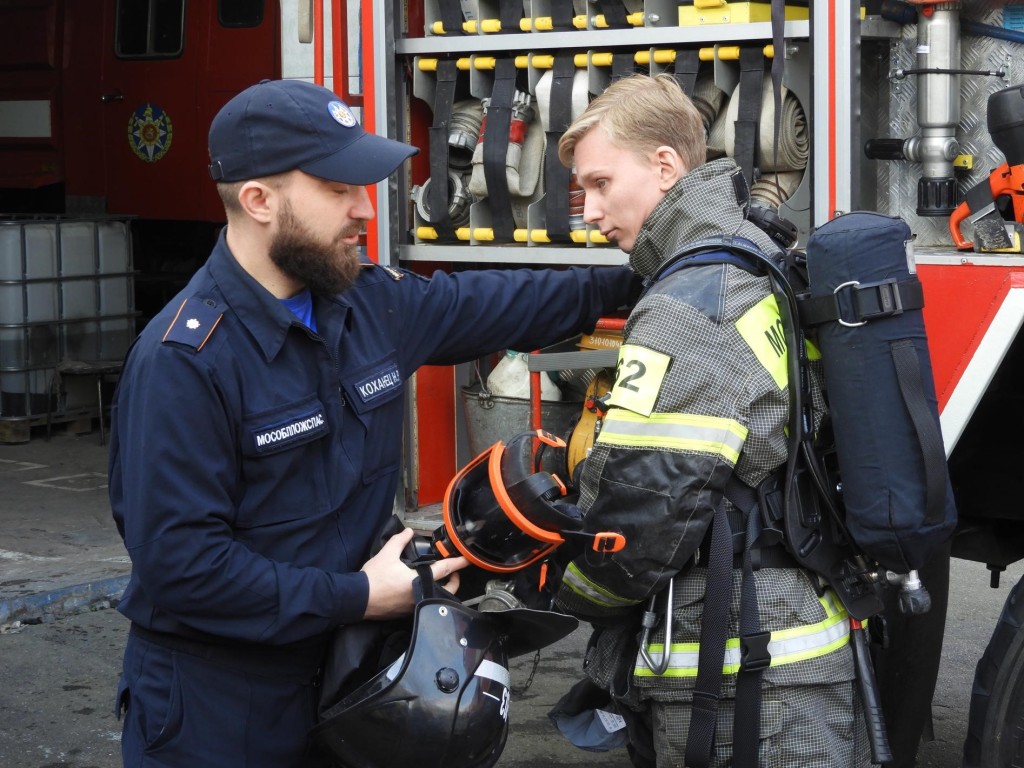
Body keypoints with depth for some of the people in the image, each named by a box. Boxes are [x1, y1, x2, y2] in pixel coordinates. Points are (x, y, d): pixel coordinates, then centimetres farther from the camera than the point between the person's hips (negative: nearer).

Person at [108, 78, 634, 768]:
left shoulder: (374, 302, -1)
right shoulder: (184, 361, -23)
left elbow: (501, 304, 17)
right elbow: (180, 563, -26)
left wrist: (638, 279, 14)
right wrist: (356, 598, -23)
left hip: (338, 672, 7)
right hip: (214, 708, -7)